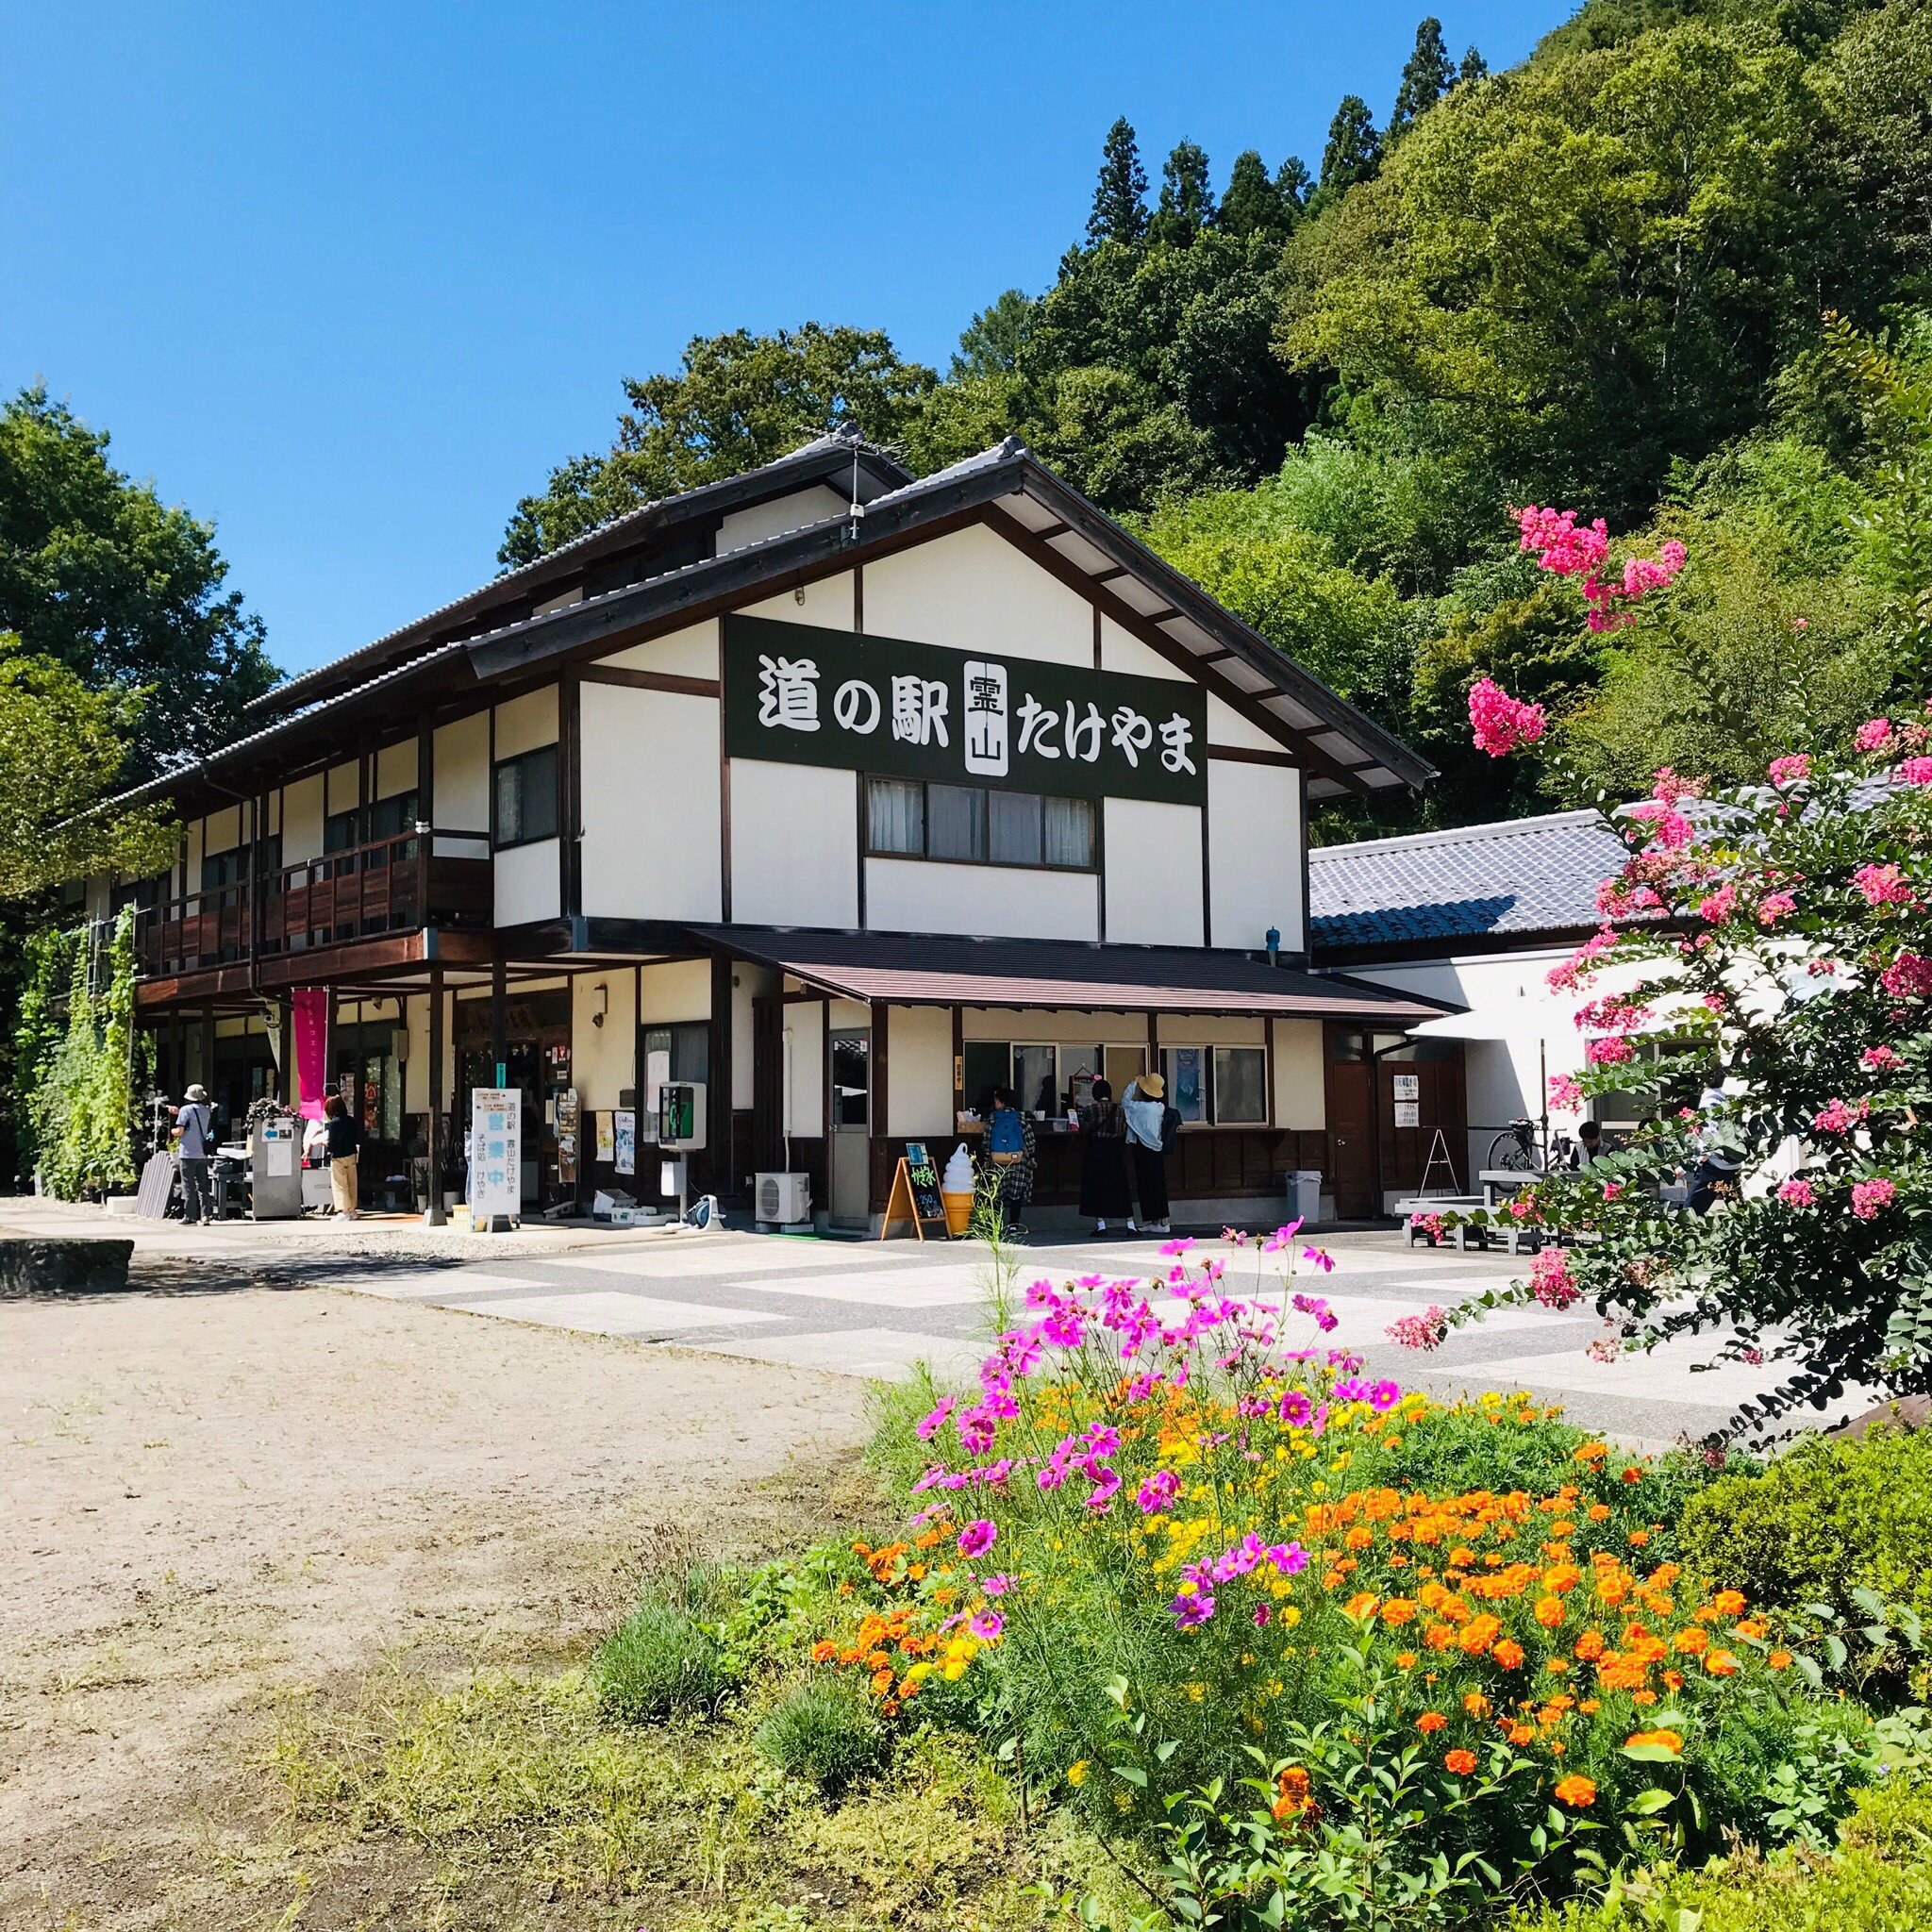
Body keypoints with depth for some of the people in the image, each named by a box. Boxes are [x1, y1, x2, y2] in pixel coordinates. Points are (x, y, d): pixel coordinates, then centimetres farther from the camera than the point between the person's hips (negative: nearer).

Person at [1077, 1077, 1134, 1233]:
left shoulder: (1090, 1110, -9)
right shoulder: (1119, 1109, 1)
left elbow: (1084, 1131, -8)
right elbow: (1124, 1132, 2)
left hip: (1095, 1152, -3)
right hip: (1116, 1153, 3)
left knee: (1097, 1187, 3)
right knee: (1120, 1187, 7)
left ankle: (1101, 1224, -2)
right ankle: (1130, 1224, 4)